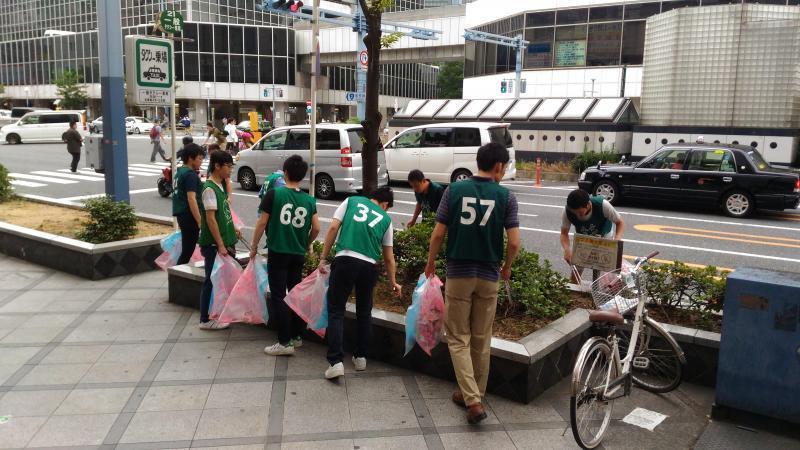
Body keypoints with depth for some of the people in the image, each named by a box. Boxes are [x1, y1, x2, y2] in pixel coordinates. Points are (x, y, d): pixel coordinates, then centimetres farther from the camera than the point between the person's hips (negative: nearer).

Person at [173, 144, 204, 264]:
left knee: (186, 250, 14)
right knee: (188, 251, -5)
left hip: (181, 214, 10)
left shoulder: (180, 171, 15)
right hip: (189, 215, -10)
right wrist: (200, 222, -24)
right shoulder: (191, 174, -14)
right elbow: (191, 199, -22)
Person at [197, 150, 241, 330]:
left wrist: (232, 230, 16)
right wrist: (220, 245, -22)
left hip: (223, 242, 9)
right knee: (211, 280, 0)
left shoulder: (220, 186, 10)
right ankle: (205, 320, 11)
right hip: (213, 244, -9)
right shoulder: (209, 189, -18)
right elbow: (210, 219, -21)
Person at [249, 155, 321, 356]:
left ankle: (285, 342, -1)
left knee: (279, 296, 0)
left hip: (278, 252, -4)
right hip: (298, 255, 4)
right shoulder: (309, 200, 3)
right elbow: (316, 228, 1)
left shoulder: (274, 194, -8)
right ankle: (297, 337, 24)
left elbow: (262, 222, -6)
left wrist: (254, 246, 7)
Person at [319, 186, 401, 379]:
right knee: (364, 312, 19)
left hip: (345, 260, -1)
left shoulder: (352, 201, 16)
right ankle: (361, 357, 27)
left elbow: (333, 228, 3)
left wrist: (323, 258, 6)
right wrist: (393, 282, 32)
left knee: (336, 311, 3)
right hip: (370, 266, 2)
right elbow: (388, 257, 20)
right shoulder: (386, 219, 18)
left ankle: (336, 361, -6)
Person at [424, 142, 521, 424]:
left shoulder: (455, 190, -5)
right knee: (481, 340, 15)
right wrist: (507, 268, 11)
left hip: (458, 273, -1)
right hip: (489, 275, 1)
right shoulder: (505, 196, -5)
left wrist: (430, 263, 11)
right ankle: (475, 395, 28)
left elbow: (438, 234, -5)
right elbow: (514, 242, -8)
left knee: (458, 338, 8)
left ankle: (472, 400, -3)